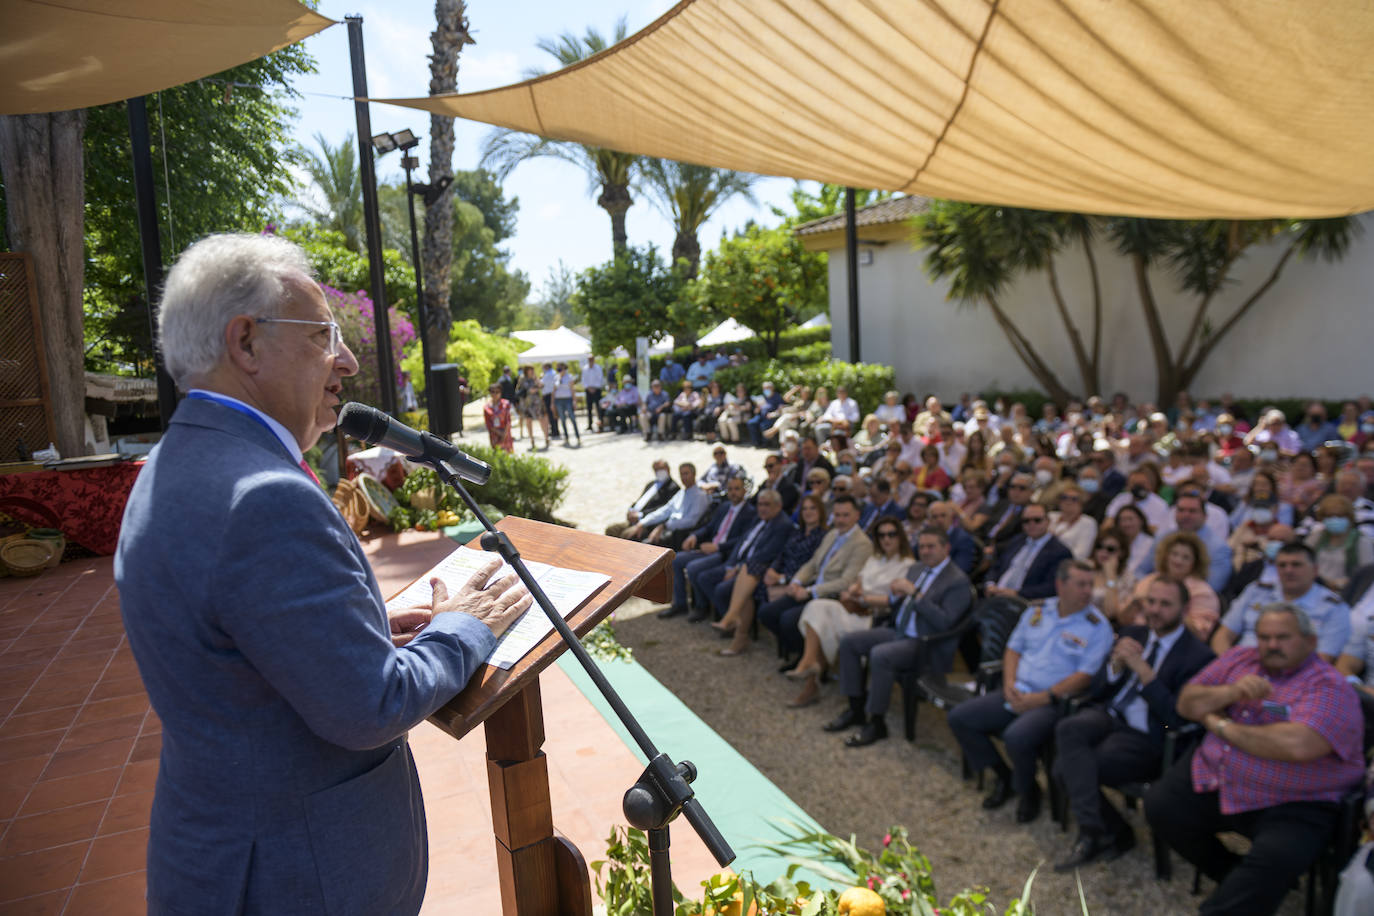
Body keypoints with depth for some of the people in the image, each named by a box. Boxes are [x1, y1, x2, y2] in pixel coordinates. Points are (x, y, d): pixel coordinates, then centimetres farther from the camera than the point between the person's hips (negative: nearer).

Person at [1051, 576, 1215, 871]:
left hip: (1144, 738, -5)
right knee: (1068, 729, -30)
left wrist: (1143, 669, -20)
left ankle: (1098, 835, -4)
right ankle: (1092, 830, -19)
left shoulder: (1198, 655, -4)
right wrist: (1115, 664, -9)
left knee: (1067, 766, -26)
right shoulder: (1132, 634, 14)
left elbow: (1178, 717, -13)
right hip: (1108, 716, 6)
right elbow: (1095, 690, 12)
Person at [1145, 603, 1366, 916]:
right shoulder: (1239, 659, 8)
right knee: (1159, 806, -7)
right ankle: (1235, 879, 13)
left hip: (1292, 805, -6)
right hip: (1213, 779, 6)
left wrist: (1221, 725, -15)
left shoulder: (1329, 688, -11)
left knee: (1271, 865, -29)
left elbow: (1298, 745, -28)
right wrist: (1231, 692, -16)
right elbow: (1186, 704, 5)